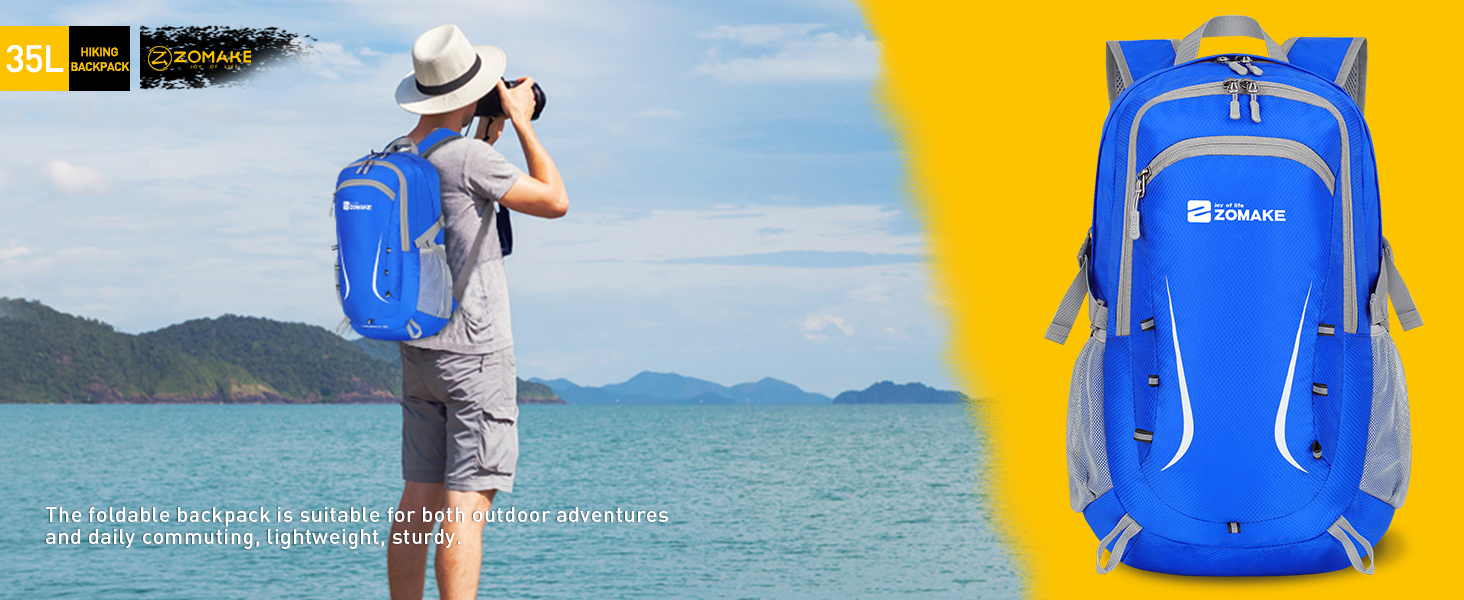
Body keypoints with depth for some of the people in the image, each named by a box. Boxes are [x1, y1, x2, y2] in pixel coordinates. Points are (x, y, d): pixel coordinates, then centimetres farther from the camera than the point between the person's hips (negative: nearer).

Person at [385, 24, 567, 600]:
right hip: (476, 352, -8)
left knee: (419, 502, 10)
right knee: (466, 504, -9)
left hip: (418, 352, 8)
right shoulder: (468, 157, -15)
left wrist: (487, 137, 21)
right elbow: (554, 201, -8)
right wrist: (520, 121, -1)